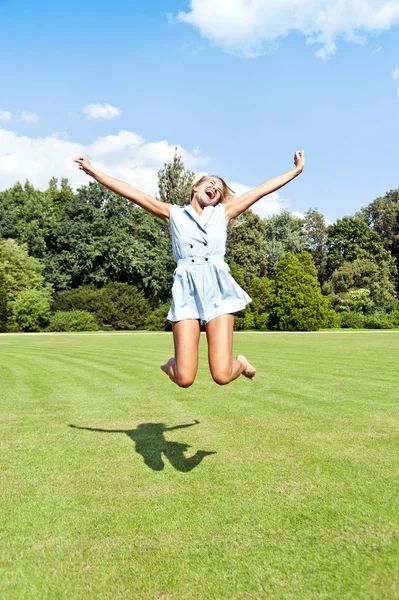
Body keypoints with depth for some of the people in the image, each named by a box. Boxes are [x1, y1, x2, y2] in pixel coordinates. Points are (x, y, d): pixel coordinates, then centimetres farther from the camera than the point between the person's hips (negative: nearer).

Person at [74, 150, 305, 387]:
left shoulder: (224, 213, 16)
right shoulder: (174, 213, 14)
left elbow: (262, 190, 17)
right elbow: (132, 192, 11)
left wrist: (297, 169, 20)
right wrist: (94, 171, 9)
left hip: (217, 290, 0)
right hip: (187, 292, 0)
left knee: (222, 375, -9)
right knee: (184, 379, -6)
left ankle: (241, 363, 25)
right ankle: (173, 364, 29)